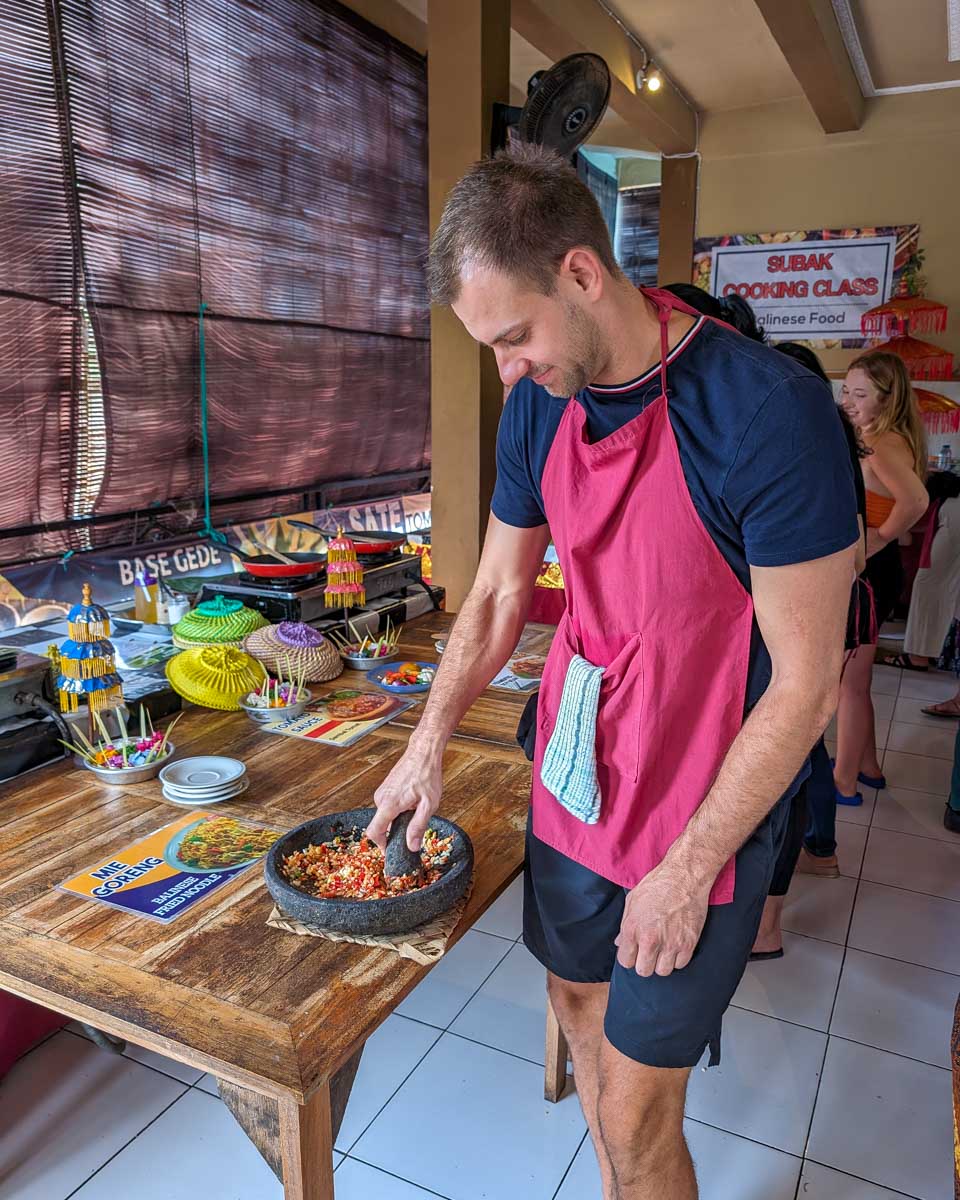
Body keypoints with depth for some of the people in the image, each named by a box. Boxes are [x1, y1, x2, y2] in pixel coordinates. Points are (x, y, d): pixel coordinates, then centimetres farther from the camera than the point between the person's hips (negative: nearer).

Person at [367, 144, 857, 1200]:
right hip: (571, 785, 6)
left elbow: (805, 683, -19)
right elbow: (498, 595, 8)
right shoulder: (539, 407, -3)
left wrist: (688, 868, -14)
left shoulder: (769, 416, -23)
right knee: (579, 1005, 23)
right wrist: (427, 743, 0)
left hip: (699, 819, -6)